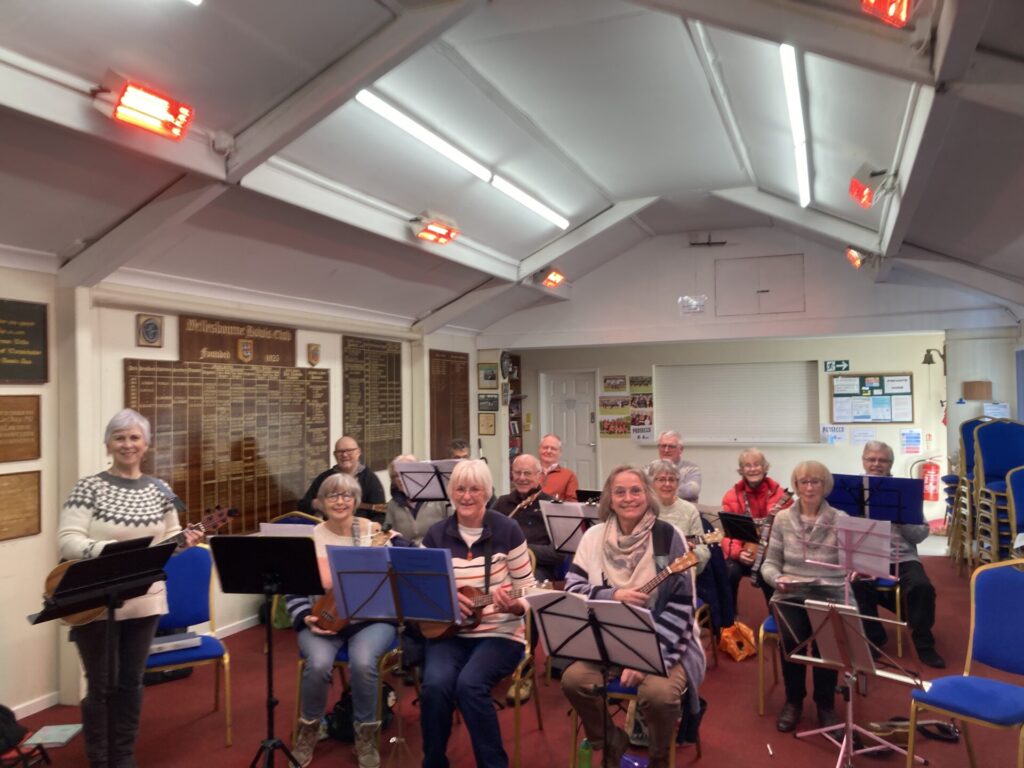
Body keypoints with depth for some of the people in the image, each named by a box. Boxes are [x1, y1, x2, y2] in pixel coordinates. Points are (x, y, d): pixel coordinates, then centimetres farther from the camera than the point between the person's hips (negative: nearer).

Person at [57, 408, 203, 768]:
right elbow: (66, 541, -15)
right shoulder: (88, 488, -9)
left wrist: (184, 541, -11)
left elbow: (169, 538, 11)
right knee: (100, 685, 7)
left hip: (144, 600, 4)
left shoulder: (160, 491, 3)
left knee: (131, 682, 15)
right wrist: (108, 549, -29)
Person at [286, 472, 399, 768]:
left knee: (362, 662, -31)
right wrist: (306, 619, -12)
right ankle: (308, 730, 3)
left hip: (370, 619, -1)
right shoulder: (309, 539, 2)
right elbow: (294, 592, 5)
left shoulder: (376, 533, -1)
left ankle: (366, 735, -3)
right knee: (319, 663, -29)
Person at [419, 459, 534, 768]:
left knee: (470, 684, -28)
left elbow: (528, 589, -2)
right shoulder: (436, 534, 1)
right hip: (450, 632, 2)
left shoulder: (507, 530, -6)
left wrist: (515, 606, -24)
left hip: (500, 632, -2)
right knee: (435, 684, -25)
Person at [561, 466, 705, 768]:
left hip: (661, 644, -3)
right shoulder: (595, 536, 1)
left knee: (658, 693, -29)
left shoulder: (667, 536, -8)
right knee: (573, 679, -21)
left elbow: (680, 605, -10)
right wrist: (613, 595, -19)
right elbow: (572, 589, 0)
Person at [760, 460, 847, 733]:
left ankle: (826, 703, 1)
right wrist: (777, 579, -12)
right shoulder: (782, 518, 6)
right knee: (791, 639, -27)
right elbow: (770, 563, 7)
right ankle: (793, 700, 3)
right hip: (790, 595, 1)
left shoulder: (841, 520, 1)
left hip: (829, 596, -1)